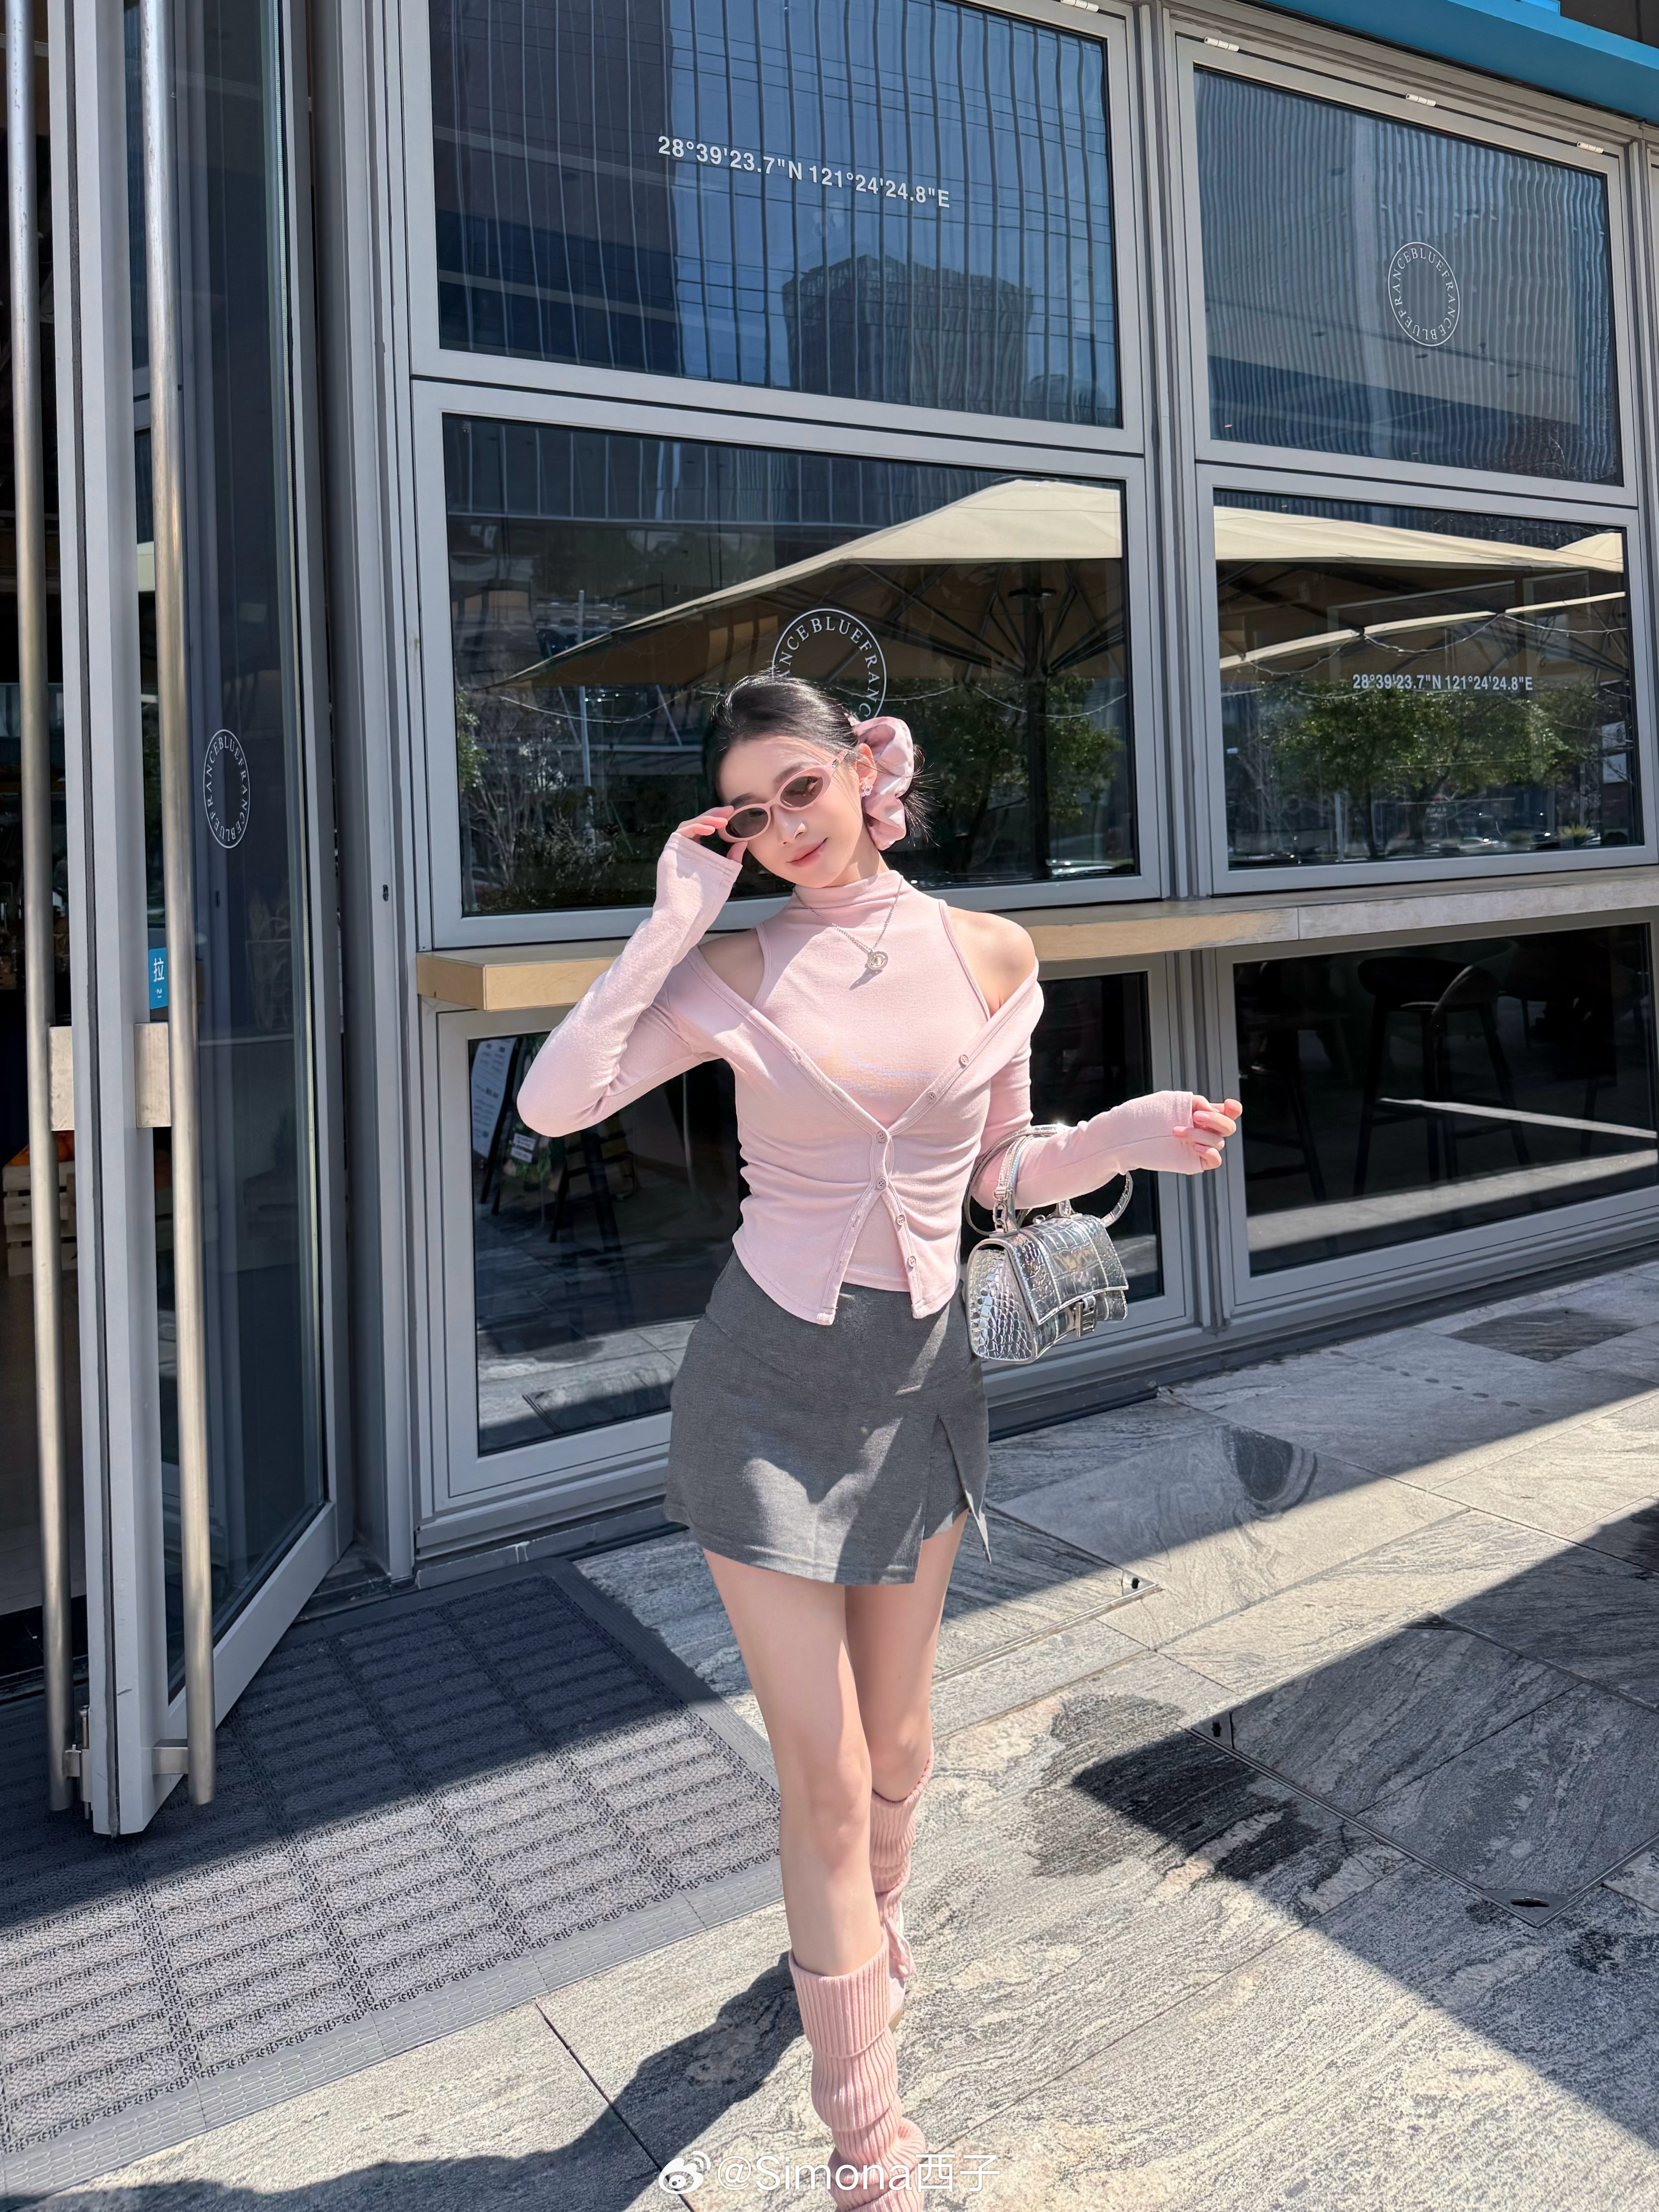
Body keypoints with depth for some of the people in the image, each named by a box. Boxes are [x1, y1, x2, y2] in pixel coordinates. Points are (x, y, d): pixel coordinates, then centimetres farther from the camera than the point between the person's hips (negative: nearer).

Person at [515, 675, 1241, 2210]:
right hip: (769, 1382, -2)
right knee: (822, 1774, 2)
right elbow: (552, 1104, -20)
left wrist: (1126, 1138, -10)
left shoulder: (990, 955, -2)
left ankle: (868, 1921, 55)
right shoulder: (737, 975, -8)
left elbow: (1003, 1173, 7)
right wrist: (672, 922, -18)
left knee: (896, 1736, 20)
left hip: (923, 1375, 3)